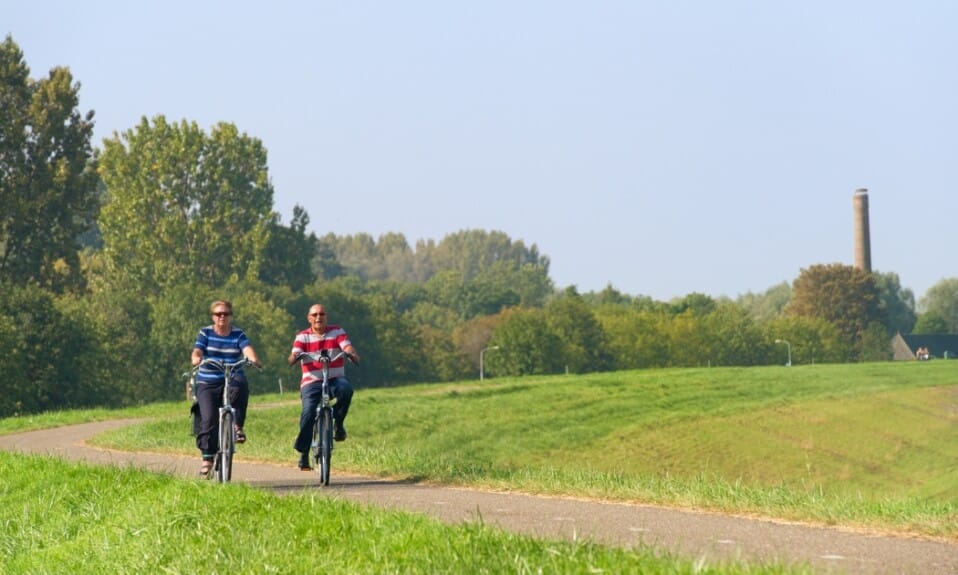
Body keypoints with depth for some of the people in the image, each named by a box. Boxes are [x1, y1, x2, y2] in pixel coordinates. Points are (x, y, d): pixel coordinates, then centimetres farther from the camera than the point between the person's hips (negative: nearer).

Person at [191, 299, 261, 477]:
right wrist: (197, 359, -33)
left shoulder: (238, 335, 6)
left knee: (240, 384, -36)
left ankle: (237, 426, -23)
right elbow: (197, 351, -9)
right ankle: (207, 458, -8)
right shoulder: (205, 333, 5)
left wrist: (253, 360, -34)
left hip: (232, 378, 0)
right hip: (208, 383, 0)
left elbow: (248, 349, -10)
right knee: (209, 419, -17)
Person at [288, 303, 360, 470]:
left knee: (346, 389, -35)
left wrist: (353, 355, -32)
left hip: (335, 379, 0)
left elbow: (348, 347, -8)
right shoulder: (303, 336, 5)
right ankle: (303, 453, -10)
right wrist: (294, 357, -34)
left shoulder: (337, 331, 7)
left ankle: (338, 423, -10)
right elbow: (294, 355, -9)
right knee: (308, 412, -23)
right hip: (312, 382, 0)